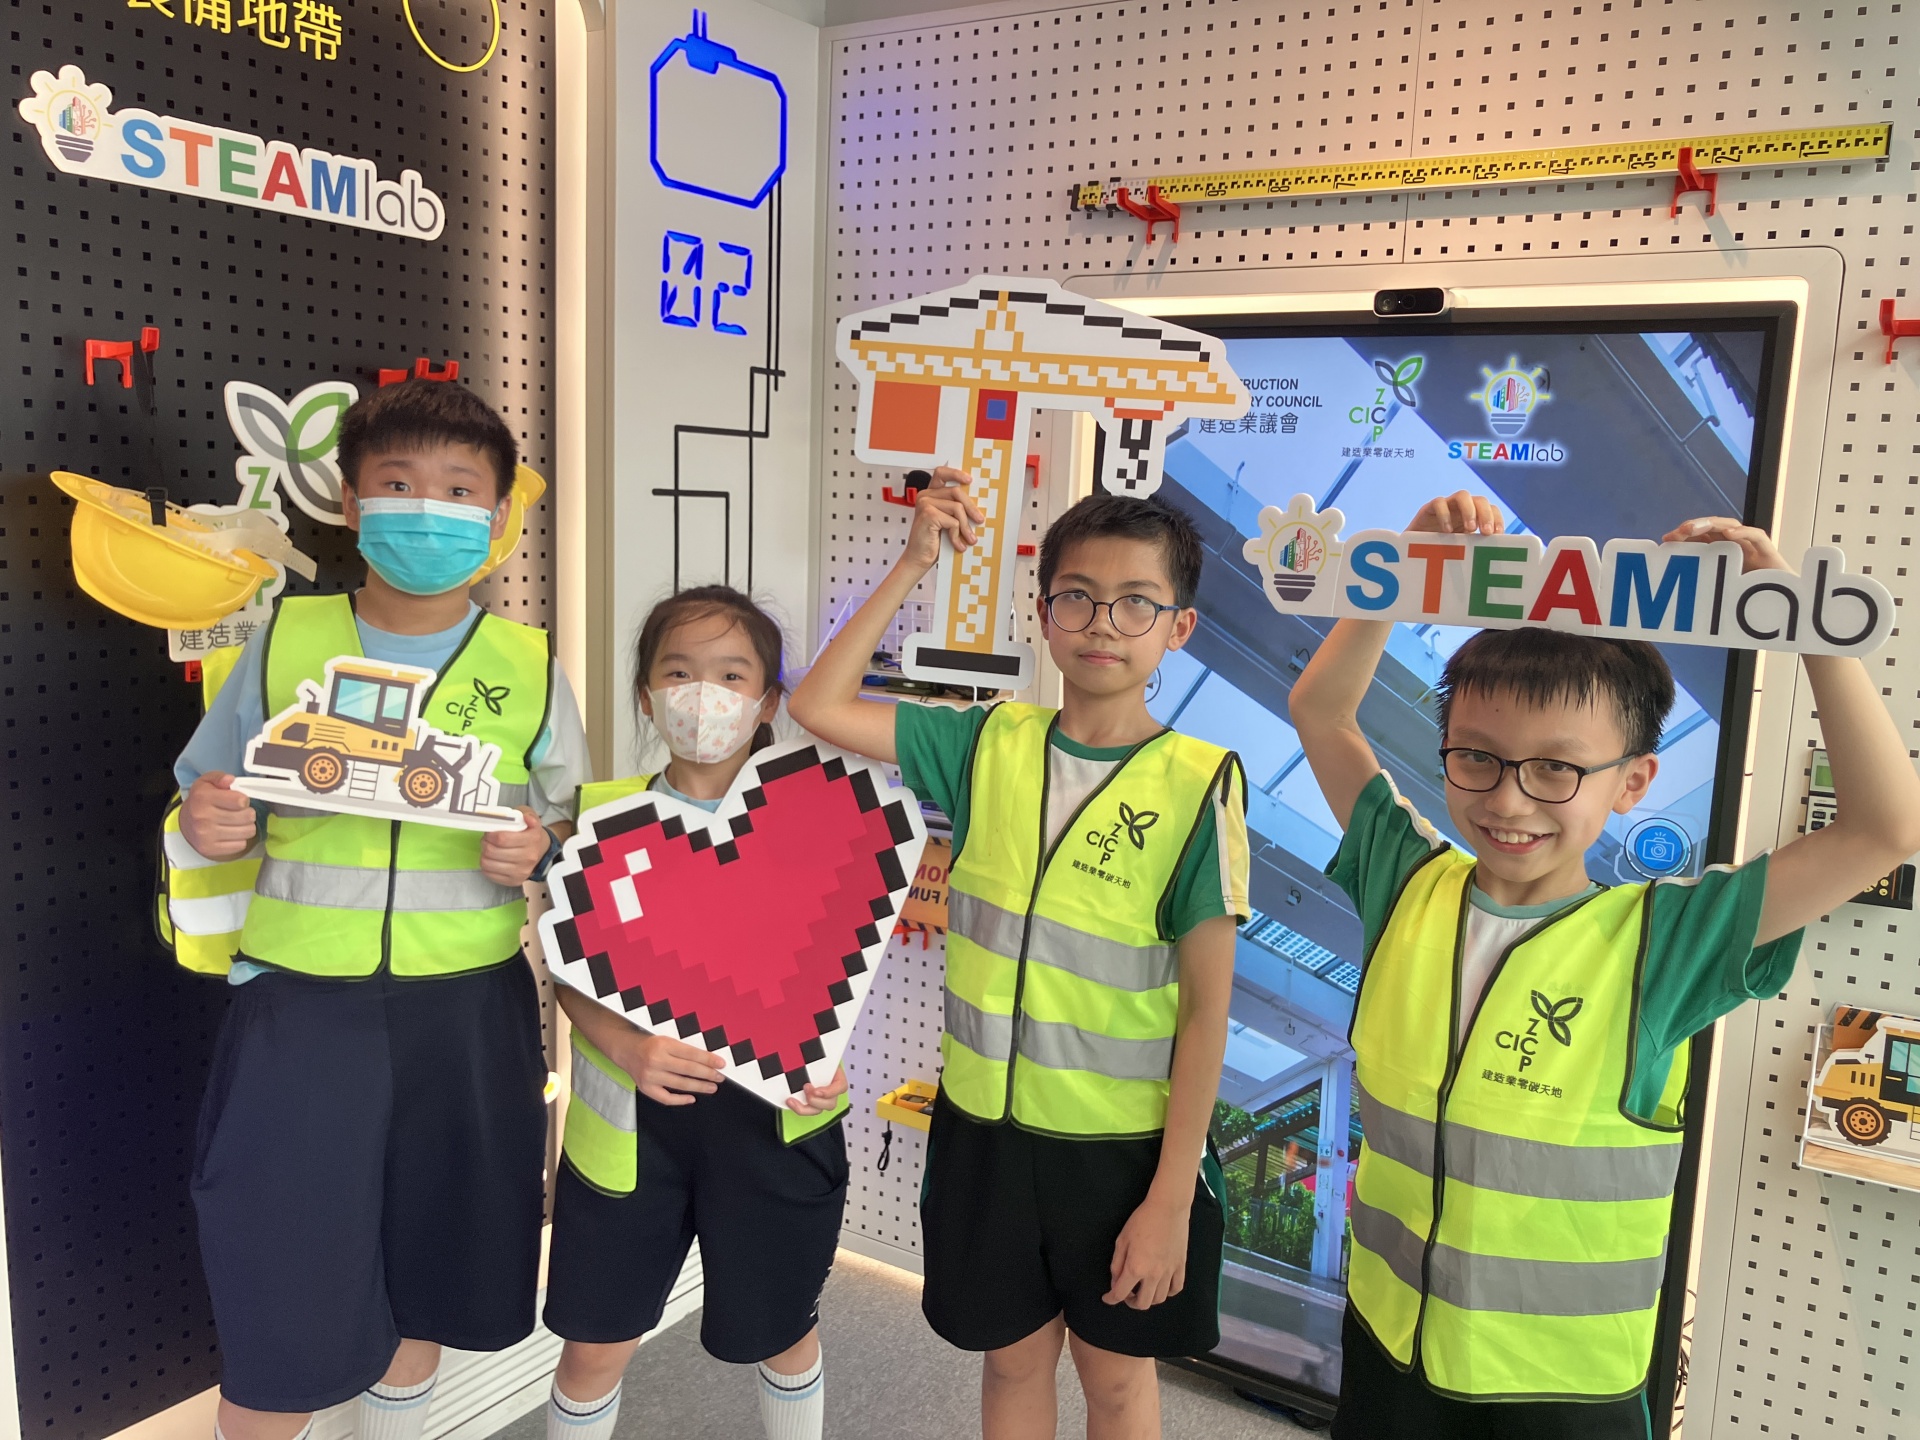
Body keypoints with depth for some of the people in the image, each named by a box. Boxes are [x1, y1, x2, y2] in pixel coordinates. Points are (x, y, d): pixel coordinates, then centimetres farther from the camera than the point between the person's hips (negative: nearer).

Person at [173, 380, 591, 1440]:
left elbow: (572, 830, 9)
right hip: (302, 1005, -1)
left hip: (466, 1011, 1)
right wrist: (206, 826, -14)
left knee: (426, 1275, 17)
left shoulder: (529, 667, 0)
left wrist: (540, 849, -13)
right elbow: (211, 805, 8)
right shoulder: (285, 640, -1)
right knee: (279, 1293, 3)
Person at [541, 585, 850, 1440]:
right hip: (631, 1116, 1)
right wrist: (625, 1046, -19)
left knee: (780, 1329, 18)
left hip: (770, 1114, 0)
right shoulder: (601, 816, -1)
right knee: (594, 1345, 11)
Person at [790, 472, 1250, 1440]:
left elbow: (1207, 1005, -12)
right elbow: (819, 707, -4)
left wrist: (1171, 1196, -12)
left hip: (1124, 1140, -2)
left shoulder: (1198, 783, -14)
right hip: (985, 1123, 3)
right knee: (1012, 1357, 21)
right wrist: (914, 565, -9)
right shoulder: (991, 743, -5)